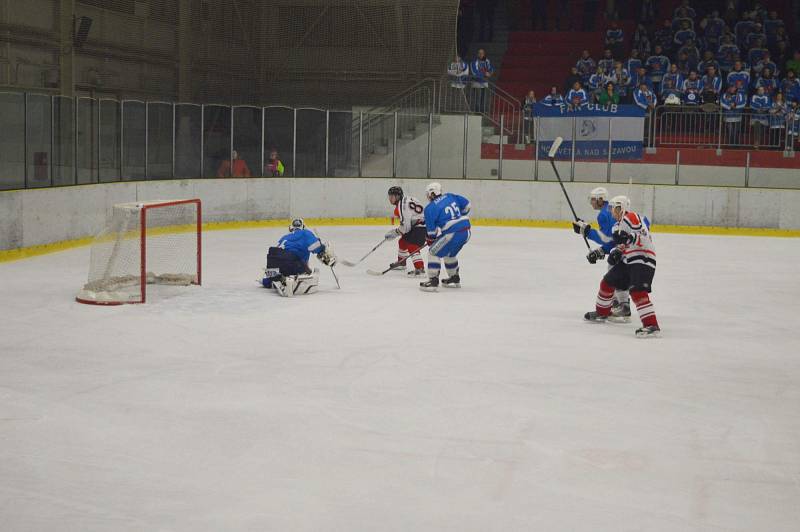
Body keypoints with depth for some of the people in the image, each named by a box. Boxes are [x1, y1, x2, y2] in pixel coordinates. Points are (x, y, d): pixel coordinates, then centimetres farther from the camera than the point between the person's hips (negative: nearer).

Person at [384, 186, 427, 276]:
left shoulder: (403, 206, -23)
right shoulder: (404, 200, 9)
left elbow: (405, 226, -23)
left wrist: (394, 233, -12)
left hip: (421, 227, -11)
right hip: (415, 225, 11)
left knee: (412, 247, -20)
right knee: (403, 242, 22)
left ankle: (420, 268, -27)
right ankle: (401, 262, 41)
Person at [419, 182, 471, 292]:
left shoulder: (430, 208, -4)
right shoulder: (450, 196, 13)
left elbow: (431, 230, -2)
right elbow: (467, 205, 16)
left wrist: (431, 239, 17)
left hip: (452, 233, -8)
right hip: (466, 231, 8)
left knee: (434, 252, 4)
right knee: (450, 253, 29)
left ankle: (433, 281, -3)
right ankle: (454, 279, 39)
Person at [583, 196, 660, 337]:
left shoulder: (631, 217, -14)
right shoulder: (617, 225, 18)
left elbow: (644, 237, -23)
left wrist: (629, 238, -36)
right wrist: (614, 252, 2)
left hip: (643, 259, -10)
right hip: (628, 260, 10)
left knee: (637, 291, -25)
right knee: (607, 282, 17)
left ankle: (652, 325, -29)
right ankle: (601, 313, 39)